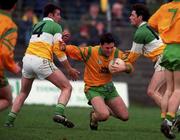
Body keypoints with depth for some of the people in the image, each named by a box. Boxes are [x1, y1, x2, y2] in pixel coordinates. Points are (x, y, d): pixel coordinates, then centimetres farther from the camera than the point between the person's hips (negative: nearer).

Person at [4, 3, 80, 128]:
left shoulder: (37, 26, 25)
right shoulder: (56, 26, 5)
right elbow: (58, 50, -1)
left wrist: (61, 39, 25)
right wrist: (70, 69, 5)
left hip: (27, 58, 6)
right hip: (42, 61, -6)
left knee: (23, 93, 24)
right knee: (67, 88, 1)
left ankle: (10, 120, 15)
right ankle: (59, 113, -22)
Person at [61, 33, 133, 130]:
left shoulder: (116, 53, -7)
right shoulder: (90, 52, -19)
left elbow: (130, 67, -6)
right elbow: (72, 49, -15)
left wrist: (124, 68, -28)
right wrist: (64, 47, -36)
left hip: (109, 87, 5)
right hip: (93, 89, -5)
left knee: (125, 117, 5)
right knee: (104, 115, -29)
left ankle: (103, 108, 34)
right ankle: (94, 116, 10)